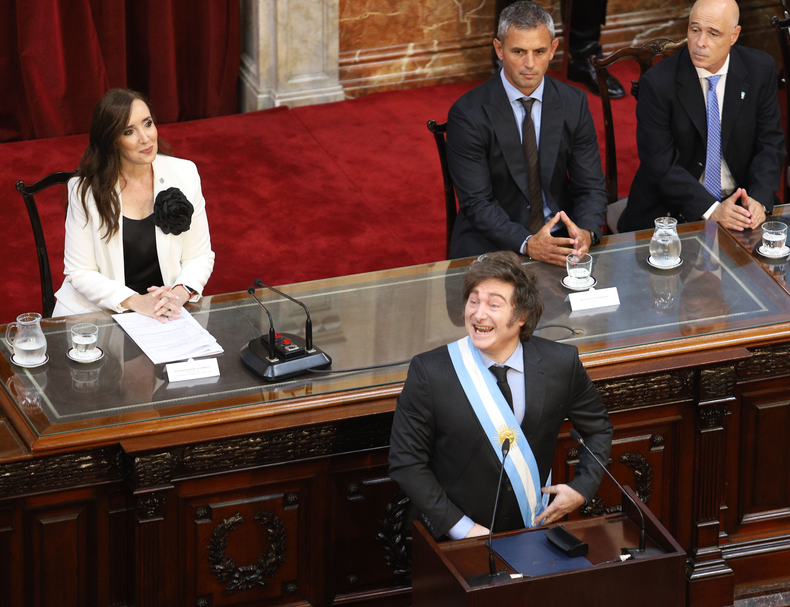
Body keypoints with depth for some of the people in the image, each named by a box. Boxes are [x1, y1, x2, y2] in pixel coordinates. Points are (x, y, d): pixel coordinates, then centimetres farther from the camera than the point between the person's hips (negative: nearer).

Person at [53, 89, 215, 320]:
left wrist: (181, 292, -16)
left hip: (166, 312, 1)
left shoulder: (184, 174, 0)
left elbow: (200, 257, 5)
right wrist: (134, 301, -20)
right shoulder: (85, 189, -7)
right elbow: (80, 272, -6)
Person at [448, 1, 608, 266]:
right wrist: (527, 243, -28)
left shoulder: (574, 103, 2)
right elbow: (477, 202, -12)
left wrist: (586, 232, -19)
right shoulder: (467, 114, -9)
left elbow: (591, 186, 4)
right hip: (492, 243, -3)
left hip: (560, 235, 3)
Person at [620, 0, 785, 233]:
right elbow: (661, 164, -13)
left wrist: (759, 199, -15)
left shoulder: (760, 69, -2)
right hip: (672, 209, -3)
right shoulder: (657, 83, -13)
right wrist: (711, 209, -23)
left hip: (740, 202, 3)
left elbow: (770, 142, 2)